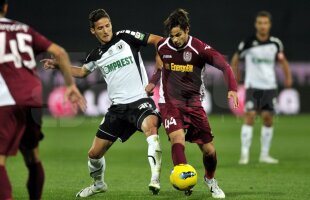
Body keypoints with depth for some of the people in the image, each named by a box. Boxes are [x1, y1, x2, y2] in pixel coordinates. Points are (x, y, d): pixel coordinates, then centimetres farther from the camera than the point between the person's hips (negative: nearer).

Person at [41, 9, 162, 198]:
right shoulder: (96, 55, 11)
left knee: (150, 127, -40)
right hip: (118, 107, 6)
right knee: (94, 153, 9)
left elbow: (158, 40, -5)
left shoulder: (126, 37, -4)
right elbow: (82, 71, 31)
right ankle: (99, 184, 40)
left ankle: (155, 180, -43)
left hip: (140, 100, -6)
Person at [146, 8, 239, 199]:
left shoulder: (199, 48, -13)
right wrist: (153, 82, 11)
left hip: (193, 103, 0)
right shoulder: (162, 47, -3)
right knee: (178, 139, -29)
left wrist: (232, 89, -33)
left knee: (209, 149, 2)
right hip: (170, 103, 0)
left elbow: (224, 65, -19)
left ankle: (210, 179, 30)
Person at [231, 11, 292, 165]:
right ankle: (244, 154, -11)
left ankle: (264, 155, 11)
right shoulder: (247, 44, -8)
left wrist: (288, 76, 6)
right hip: (252, 86, -3)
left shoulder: (275, 43, 0)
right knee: (250, 117, -12)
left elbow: (282, 59, 17)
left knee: (268, 118, 2)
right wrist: (235, 79, 6)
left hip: (270, 86, 3)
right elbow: (235, 59, 7)